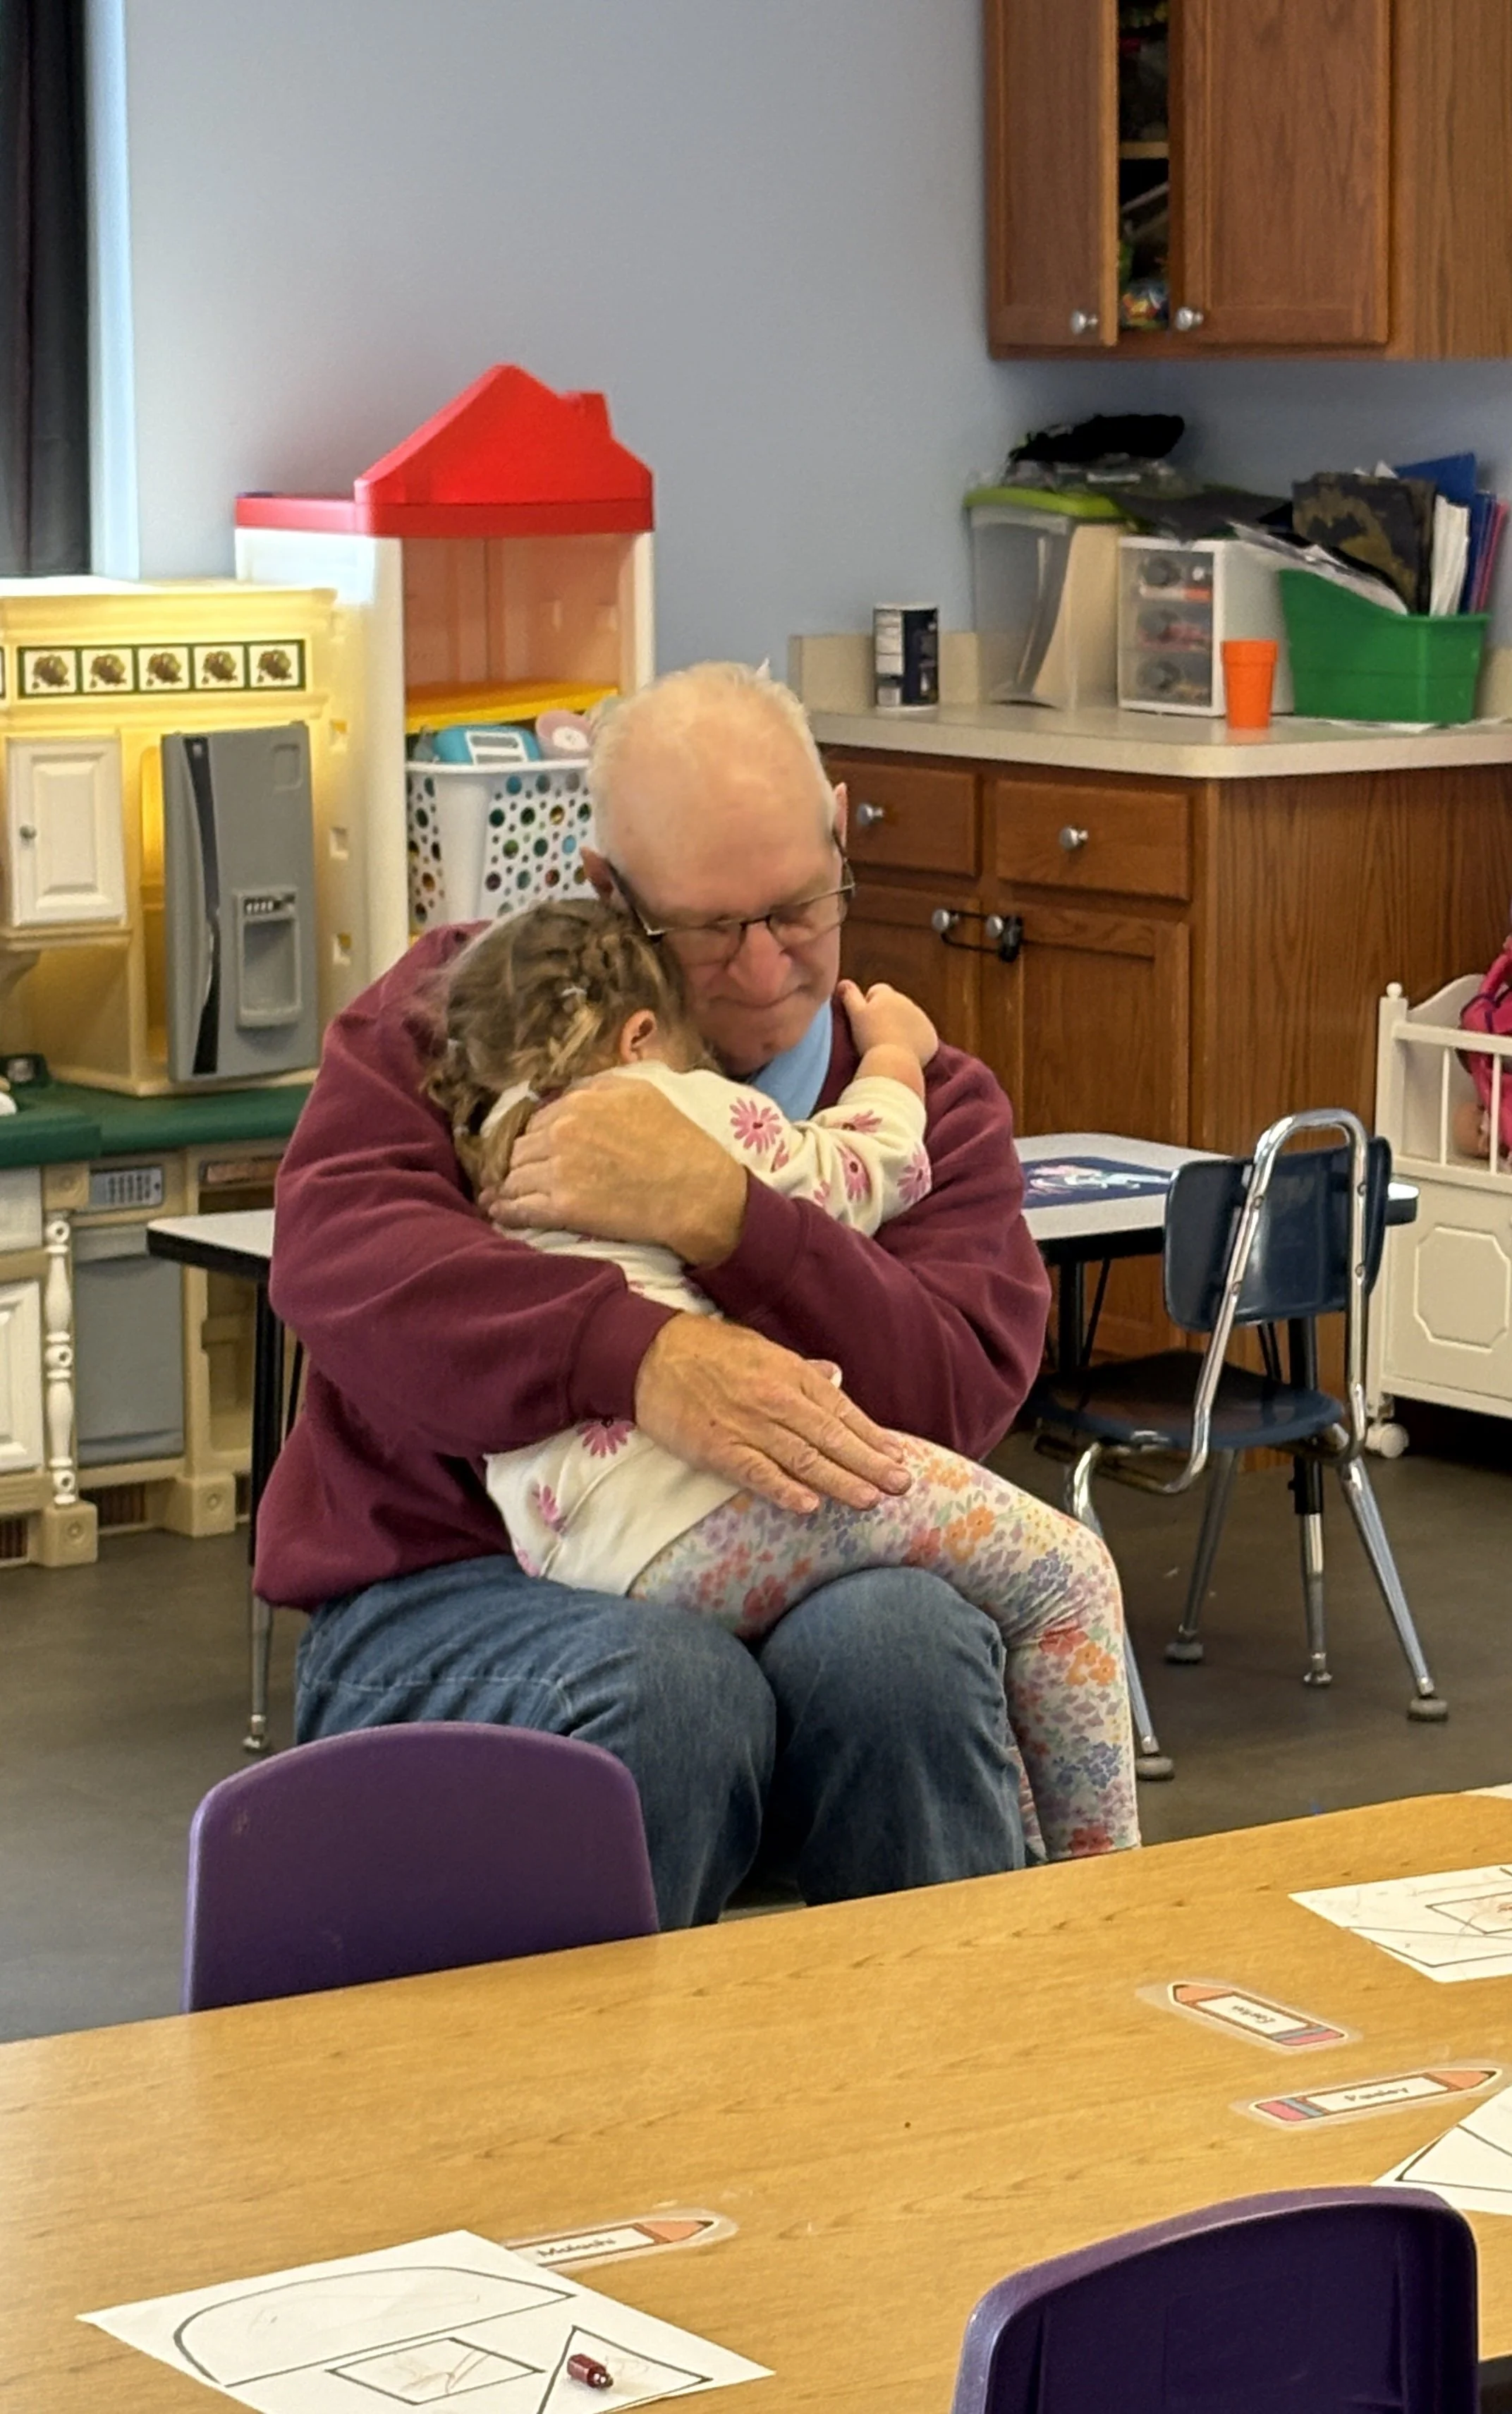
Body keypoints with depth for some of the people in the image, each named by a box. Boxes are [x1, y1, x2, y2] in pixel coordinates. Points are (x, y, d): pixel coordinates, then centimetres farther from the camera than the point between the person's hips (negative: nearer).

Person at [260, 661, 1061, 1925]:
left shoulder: (928, 1099, 13)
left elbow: (965, 1391, -5)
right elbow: (337, 1251, -12)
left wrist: (717, 1214, -21)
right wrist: (642, 1356, -29)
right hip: (452, 1588, -2)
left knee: (903, 1639, -32)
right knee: (668, 1690, -35)